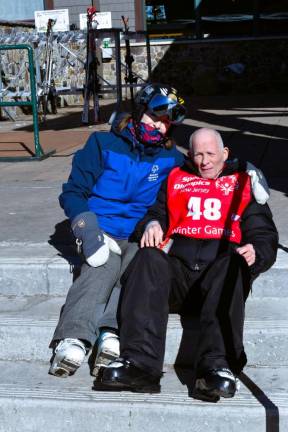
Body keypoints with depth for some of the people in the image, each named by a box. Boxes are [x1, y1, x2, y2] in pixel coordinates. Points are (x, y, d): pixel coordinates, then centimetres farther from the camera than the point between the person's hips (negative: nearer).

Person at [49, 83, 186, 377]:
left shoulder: (172, 159, 15)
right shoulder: (104, 144, 8)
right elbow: (73, 191, 5)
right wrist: (88, 230, -11)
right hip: (103, 233, -1)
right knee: (103, 267, -34)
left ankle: (112, 335, -51)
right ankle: (74, 338, -51)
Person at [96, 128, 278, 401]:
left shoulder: (243, 183, 25)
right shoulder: (176, 179, 31)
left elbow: (264, 234, 18)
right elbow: (157, 212, 25)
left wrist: (255, 252, -6)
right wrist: (152, 225, -1)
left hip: (220, 269, -1)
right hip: (177, 266, 2)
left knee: (231, 264, -36)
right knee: (149, 260, -31)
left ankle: (217, 366, -48)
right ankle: (139, 363, -43)